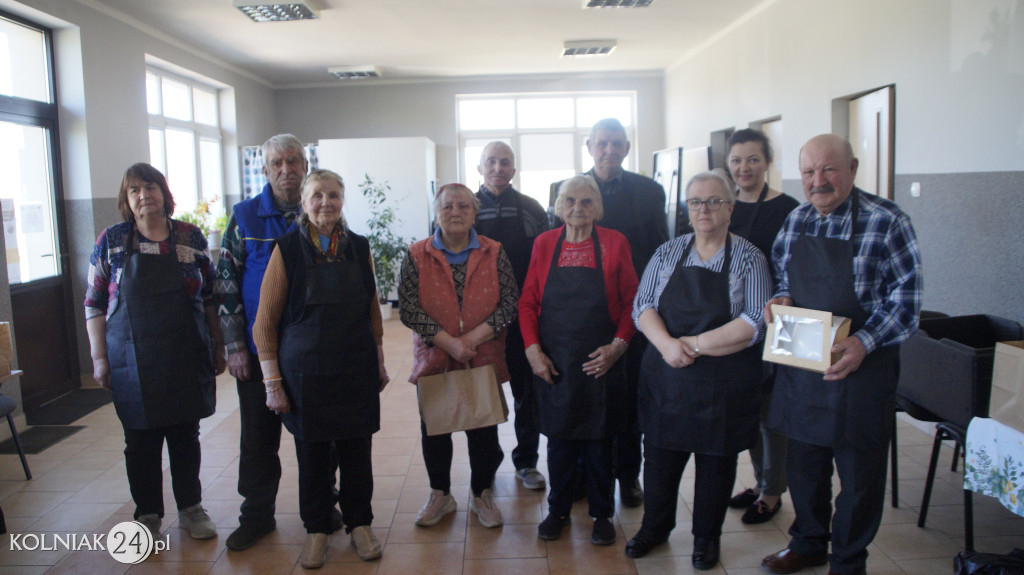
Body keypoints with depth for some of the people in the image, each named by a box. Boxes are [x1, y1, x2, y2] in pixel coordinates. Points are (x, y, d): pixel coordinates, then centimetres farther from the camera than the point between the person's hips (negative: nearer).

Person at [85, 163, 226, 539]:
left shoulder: (191, 238, 2)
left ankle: (191, 508, 27)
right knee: (141, 441, 8)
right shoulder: (111, 241, 0)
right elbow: (94, 304, 2)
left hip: (186, 359, 1)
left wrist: (217, 348, 6)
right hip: (134, 362, -1)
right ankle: (147, 516, 25)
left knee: (186, 436, 11)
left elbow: (210, 297, 7)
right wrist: (99, 358, -3)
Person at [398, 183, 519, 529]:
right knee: (434, 429, 11)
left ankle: (482, 494, 30)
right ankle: (440, 495, 32)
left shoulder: (494, 253, 0)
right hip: (434, 361, 0)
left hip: (484, 360, 0)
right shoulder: (417, 256, -2)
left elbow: (510, 301, -4)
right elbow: (408, 308, -9)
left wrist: (474, 337, -15)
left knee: (484, 429, 8)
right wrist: (448, 342, -17)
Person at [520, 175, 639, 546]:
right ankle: (558, 510, 30)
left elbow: (632, 301, 0)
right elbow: (528, 302, 3)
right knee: (559, 439, 11)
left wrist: (618, 345, -11)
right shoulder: (544, 244, 2)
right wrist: (532, 349, -6)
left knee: (599, 441, 9)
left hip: (601, 362, -1)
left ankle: (602, 514, 28)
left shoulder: (614, 243, -2)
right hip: (553, 364, 1)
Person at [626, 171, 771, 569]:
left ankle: (707, 537, 32)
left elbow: (755, 324, -13)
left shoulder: (749, 259, -3)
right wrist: (667, 344, -19)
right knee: (660, 455, 12)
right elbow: (642, 305, -1)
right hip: (665, 378, 3)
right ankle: (655, 526, 34)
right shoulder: (667, 254, 6)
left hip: (724, 383, -2)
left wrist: (695, 345, -19)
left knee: (716, 460, 11)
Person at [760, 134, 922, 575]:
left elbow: (905, 301, -12)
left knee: (858, 473, 9)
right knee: (803, 463, 18)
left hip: (860, 368, -5)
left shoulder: (886, 222, -11)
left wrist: (863, 342, -24)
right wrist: (780, 298, -4)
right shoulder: (796, 221, 6)